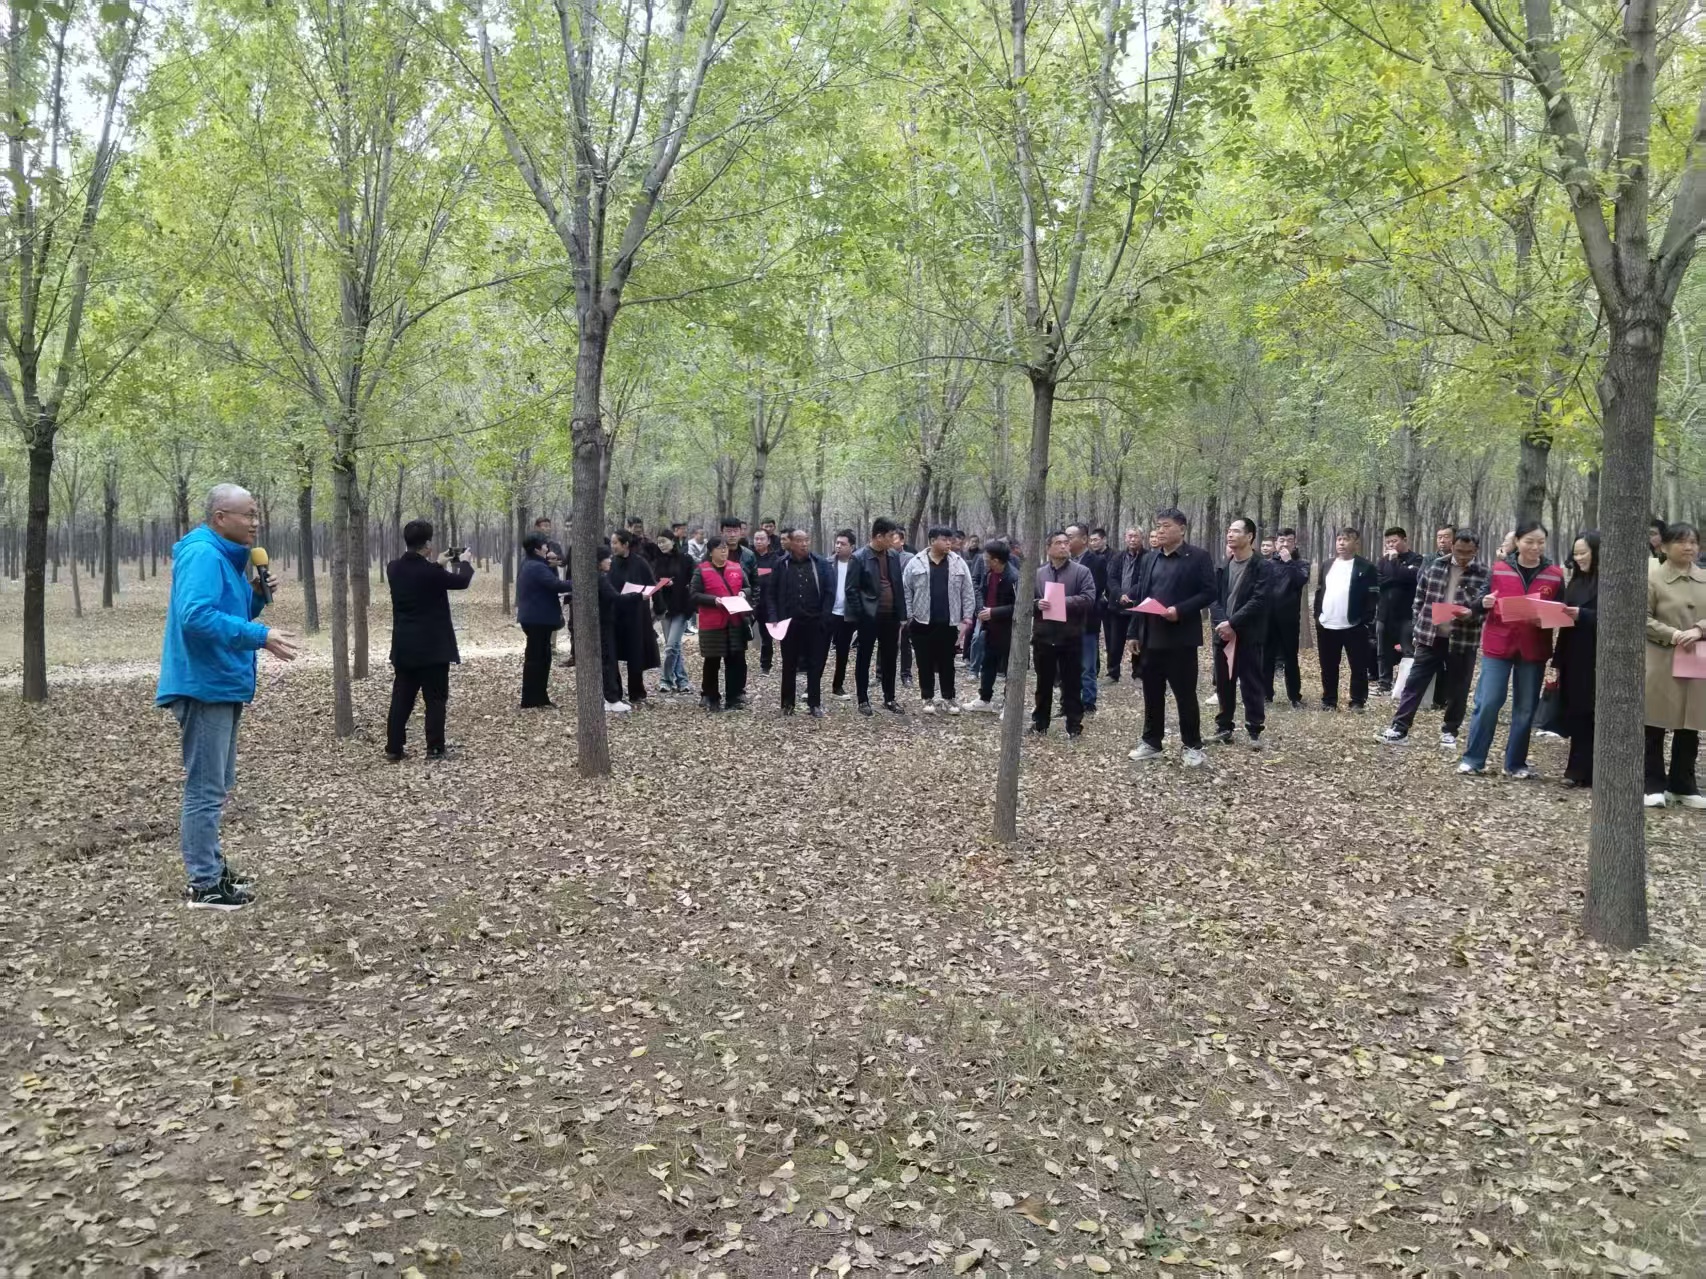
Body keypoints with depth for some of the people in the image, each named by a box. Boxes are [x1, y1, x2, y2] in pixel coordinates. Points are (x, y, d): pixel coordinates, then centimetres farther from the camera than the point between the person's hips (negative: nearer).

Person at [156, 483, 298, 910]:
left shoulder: (224, 556, 16)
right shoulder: (202, 554, -16)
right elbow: (197, 616, -29)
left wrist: (255, 596, 6)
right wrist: (260, 636, -32)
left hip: (221, 687, 11)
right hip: (204, 687, -11)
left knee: (216, 786, 18)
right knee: (205, 789, -6)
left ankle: (211, 868, 29)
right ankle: (204, 886, 0)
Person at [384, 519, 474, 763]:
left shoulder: (394, 568, 0)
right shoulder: (430, 571, -18)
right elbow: (462, 581, -3)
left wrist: (438, 564, 26)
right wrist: (464, 562, 17)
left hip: (404, 646, 6)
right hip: (432, 646, -6)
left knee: (401, 699, 11)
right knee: (436, 699, 3)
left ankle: (393, 749, 12)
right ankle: (435, 749, 4)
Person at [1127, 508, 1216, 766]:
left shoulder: (1198, 557, -4)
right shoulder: (1150, 558, 14)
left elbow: (1208, 593, -9)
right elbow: (1140, 596, 14)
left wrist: (1180, 610, -21)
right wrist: (1135, 632, 9)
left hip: (1180, 637, -5)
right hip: (1151, 637, 5)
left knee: (1185, 694, 1)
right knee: (1152, 693, 10)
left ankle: (1192, 746, 12)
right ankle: (1151, 743, 20)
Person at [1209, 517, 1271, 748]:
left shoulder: (1261, 567, -5)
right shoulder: (1222, 567, 12)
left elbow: (1259, 600, -14)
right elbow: (1213, 597, 6)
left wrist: (1233, 623, -18)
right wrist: (1220, 623, -11)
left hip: (1248, 635, -5)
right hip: (1223, 633, 5)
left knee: (1250, 684, -1)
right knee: (1223, 684, 10)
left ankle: (1255, 731, 6)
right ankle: (1224, 728, 19)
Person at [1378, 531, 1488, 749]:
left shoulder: (1485, 575, -4)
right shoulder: (1434, 568, 4)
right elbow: (1419, 601, 10)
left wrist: (1471, 613, -30)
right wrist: (1415, 631, 7)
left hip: (1463, 641, -2)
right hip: (1429, 637, 2)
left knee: (1457, 690, 9)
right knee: (1414, 683, 2)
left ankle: (1449, 731, 23)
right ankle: (1400, 728, 5)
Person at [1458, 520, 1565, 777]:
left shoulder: (1555, 575, 3)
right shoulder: (1499, 570, 1)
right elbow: (1481, 604, 7)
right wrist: (1484, 603, -15)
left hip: (1534, 650, 2)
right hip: (1498, 645, -1)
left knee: (1525, 708, 7)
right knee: (1487, 703, -5)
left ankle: (1515, 763, 17)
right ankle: (1473, 759, 5)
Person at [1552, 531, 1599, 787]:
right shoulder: (1576, 581, 15)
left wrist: (1582, 615, -22)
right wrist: (1558, 659, 11)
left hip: (1597, 658, -7)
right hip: (1573, 657, 7)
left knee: (1591, 715, -2)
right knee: (1576, 714, 7)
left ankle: (1583, 772, 4)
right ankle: (1578, 770, 12)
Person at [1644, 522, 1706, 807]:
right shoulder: (1652, 577, -6)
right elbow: (1642, 618, -8)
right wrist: (1672, 634, -19)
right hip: (1661, 663, -4)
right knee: (1655, 727, 1)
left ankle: (1683, 786, 20)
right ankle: (1654, 786, 11)